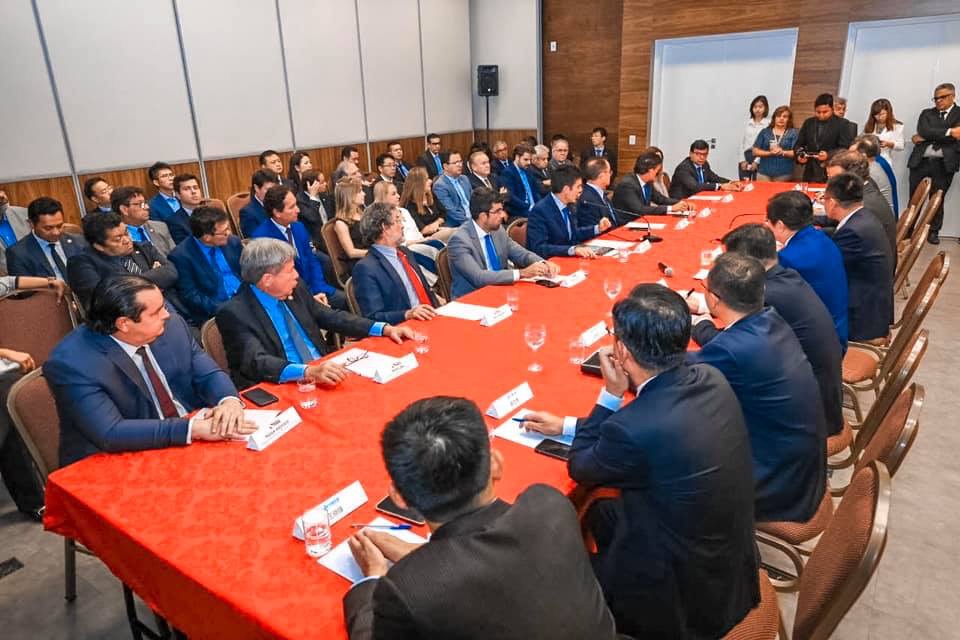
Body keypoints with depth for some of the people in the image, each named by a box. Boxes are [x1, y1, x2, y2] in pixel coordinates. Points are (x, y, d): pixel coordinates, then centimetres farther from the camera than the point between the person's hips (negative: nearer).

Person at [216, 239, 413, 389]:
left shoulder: (295, 289, 7)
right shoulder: (233, 313, -11)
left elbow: (331, 317, 17)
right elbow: (257, 362, -23)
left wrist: (385, 329, 8)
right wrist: (308, 371, -40)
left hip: (323, 375, 7)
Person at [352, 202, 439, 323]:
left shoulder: (404, 252, 15)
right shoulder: (366, 268, -9)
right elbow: (373, 317, -12)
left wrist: (437, 301, 6)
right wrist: (407, 314, -25)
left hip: (430, 319, 6)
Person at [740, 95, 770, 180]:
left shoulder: (768, 123, -3)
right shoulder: (747, 122, 11)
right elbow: (742, 142, 10)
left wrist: (757, 162, -12)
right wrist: (742, 160, 0)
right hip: (745, 157, 4)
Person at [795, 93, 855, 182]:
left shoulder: (841, 124, 0)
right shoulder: (808, 123, 13)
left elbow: (846, 148, -7)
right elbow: (799, 144, 14)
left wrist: (829, 155, -23)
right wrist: (799, 155, -7)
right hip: (811, 173, 4)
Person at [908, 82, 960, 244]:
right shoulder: (927, 113, 12)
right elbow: (923, 131, -6)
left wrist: (924, 138, -8)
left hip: (944, 164, -2)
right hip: (921, 161, 2)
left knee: (938, 200, 5)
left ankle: (934, 232, 15)